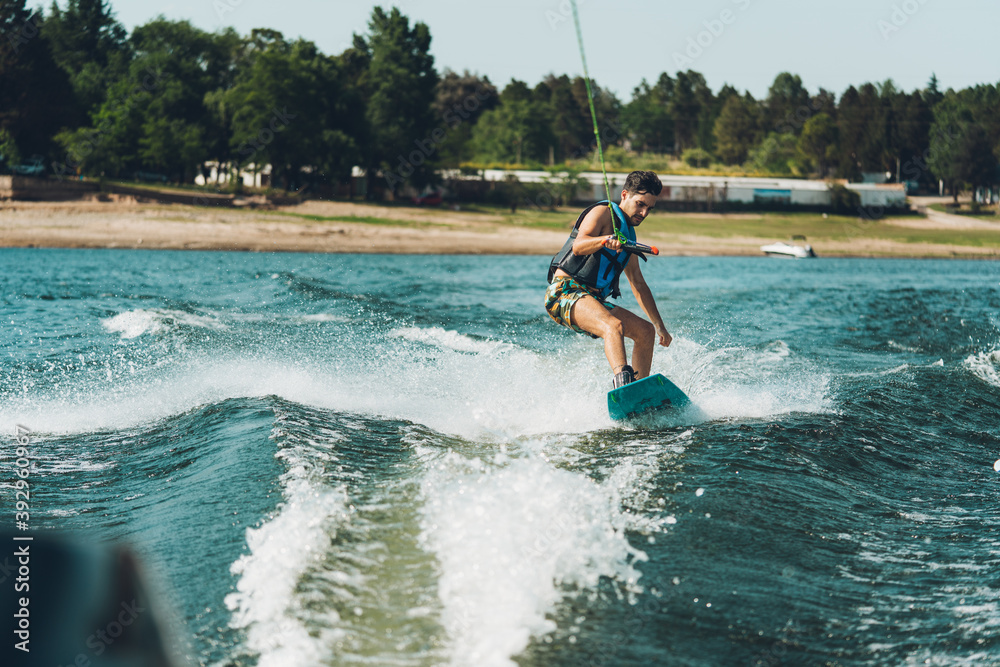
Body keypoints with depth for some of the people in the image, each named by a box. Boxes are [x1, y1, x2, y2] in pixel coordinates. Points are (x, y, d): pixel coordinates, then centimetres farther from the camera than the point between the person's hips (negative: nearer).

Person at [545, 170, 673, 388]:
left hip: (592, 300, 10)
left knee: (646, 331, 10)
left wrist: (660, 326, 29)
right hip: (566, 290, -10)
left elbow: (638, 284, 30)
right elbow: (579, 246, -21)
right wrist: (606, 240, -42)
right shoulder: (603, 213, -3)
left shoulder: (627, 235, 24)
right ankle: (623, 381, -56)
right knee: (613, 326, -34)